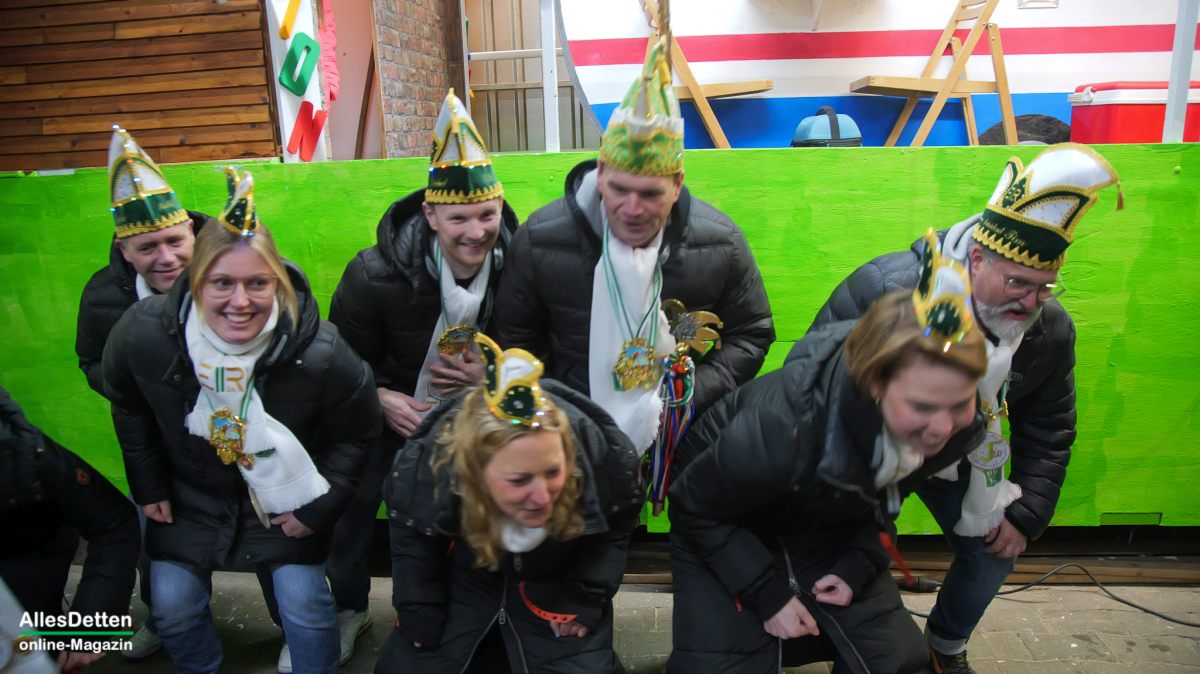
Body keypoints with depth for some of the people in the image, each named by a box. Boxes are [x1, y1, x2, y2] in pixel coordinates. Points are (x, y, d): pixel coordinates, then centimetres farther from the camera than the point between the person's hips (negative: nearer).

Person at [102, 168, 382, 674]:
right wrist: (148, 487, 4)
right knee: (172, 609, 8)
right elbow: (128, 408, 1)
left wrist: (321, 507, -11)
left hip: (283, 495, -2)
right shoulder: (143, 333, -22)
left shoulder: (320, 353, -28)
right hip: (191, 494, 3)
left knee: (305, 605, -2)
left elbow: (358, 433, -11)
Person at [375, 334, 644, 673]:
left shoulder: (602, 456, -35)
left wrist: (586, 595, -13)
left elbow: (616, 526, -10)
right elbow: (410, 539, -9)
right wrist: (420, 616, -8)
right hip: (464, 583, 1)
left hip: (556, 585, 0)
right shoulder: (426, 466, -34)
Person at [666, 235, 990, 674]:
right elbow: (694, 506, -23)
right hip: (726, 526, -4)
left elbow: (881, 496, 1)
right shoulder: (787, 428, -42)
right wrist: (768, 594, -20)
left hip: (828, 522, 5)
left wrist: (858, 565, -11)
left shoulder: (956, 428, -22)